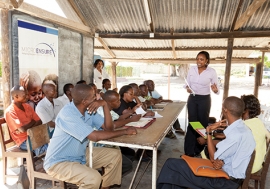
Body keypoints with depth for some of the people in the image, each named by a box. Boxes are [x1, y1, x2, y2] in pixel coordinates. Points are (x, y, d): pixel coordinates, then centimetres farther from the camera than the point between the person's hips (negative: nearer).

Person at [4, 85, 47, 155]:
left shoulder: (27, 106, 8)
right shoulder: (9, 111, -13)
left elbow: (39, 121, 4)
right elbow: (22, 129, -22)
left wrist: (28, 128, -13)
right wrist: (32, 122, -3)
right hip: (23, 141, -7)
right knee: (49, 147, -26)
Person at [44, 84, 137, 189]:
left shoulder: (89, 110, -3)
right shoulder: (67, 113, -28)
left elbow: (108, 128, -5)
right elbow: (95, 136, -32)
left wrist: (104, 104, -18)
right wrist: (125, 131, -22)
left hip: (80, 155, 8)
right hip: (58, 162, -8)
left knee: (115, 154, 4)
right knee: (94, 178, -31)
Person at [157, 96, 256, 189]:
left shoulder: (237, 134, -27)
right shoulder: (240, 127, 2)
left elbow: (213, 157, -17)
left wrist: (209, 132, -11)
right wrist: (220, 161, -12)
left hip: (227, 180, -9)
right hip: (228, 171, 9)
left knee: (171, 164, -6)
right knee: (179, 163, 13)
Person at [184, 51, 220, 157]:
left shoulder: (212, 72, -9)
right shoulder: (192, 69, -1)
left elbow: (216, 89, -7)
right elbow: (187, 83, 8)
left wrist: (215, 90, -30)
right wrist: (187, 88, -14)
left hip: (204, 99, -2)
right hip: (192, 98, 2)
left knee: (203, 124, 5)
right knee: (192, 123, 4)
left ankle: (199, 150, 20)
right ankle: (189, 151, 11)